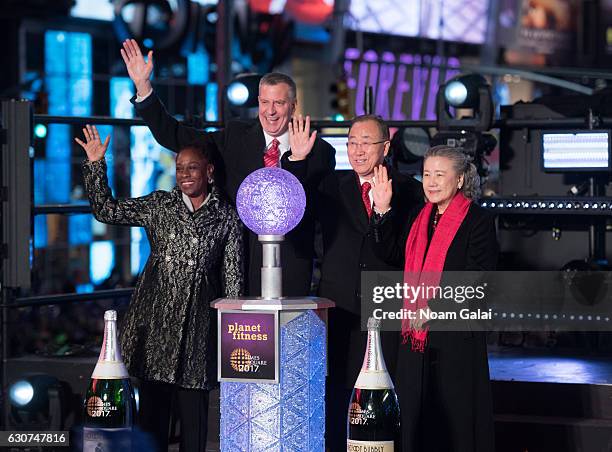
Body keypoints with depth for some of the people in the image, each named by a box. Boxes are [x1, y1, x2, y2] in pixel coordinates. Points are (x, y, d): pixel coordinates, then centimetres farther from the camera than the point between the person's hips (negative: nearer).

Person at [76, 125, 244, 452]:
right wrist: (95, 164, -4)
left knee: (193, 397, -1)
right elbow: (107, 210, 5)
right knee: (152, 395, 5)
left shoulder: (226, 217, 4)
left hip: (196, 316, -2)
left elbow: (232, 275, 5)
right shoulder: (159, 205, 8)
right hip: (155, 311, 2)